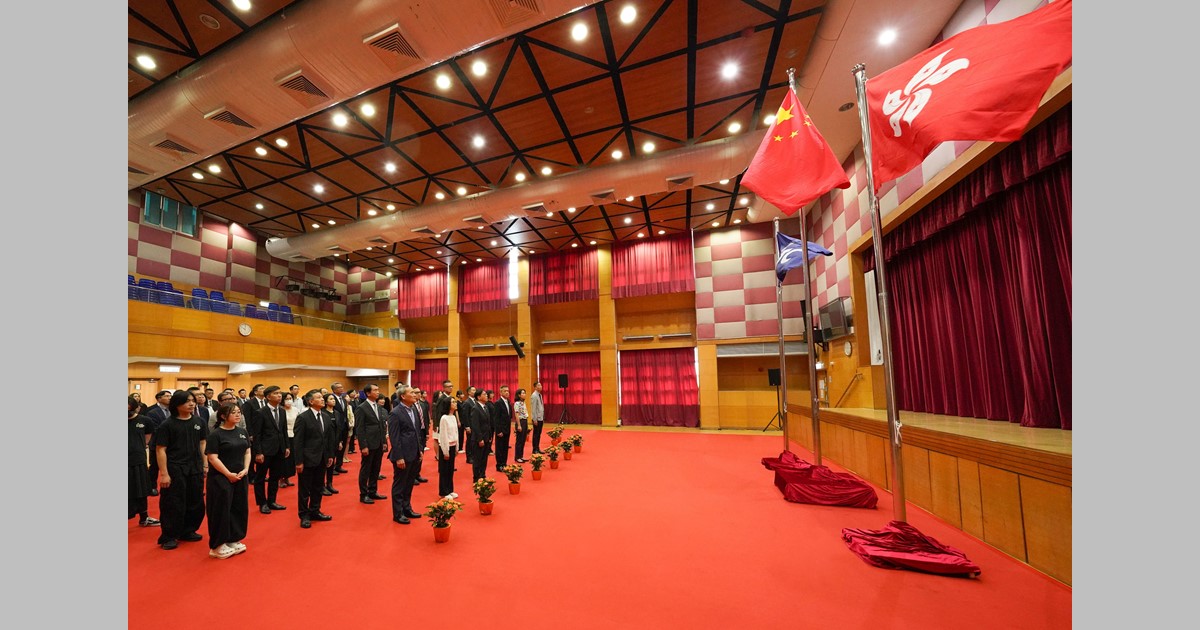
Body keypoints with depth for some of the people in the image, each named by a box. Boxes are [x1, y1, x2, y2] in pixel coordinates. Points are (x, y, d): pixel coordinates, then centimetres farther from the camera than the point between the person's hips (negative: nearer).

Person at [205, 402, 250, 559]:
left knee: (239, 509, 10)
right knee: (222, 511, 1)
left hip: (240, 477, 6)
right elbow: (213, 458, -14)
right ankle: (217, 546, 15)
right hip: (221, 478, -5)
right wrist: (228, 474, -15)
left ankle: (233, 540, 23)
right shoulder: (215, 434, -11)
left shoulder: (243, 432, 6)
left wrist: (246, 469, -6)